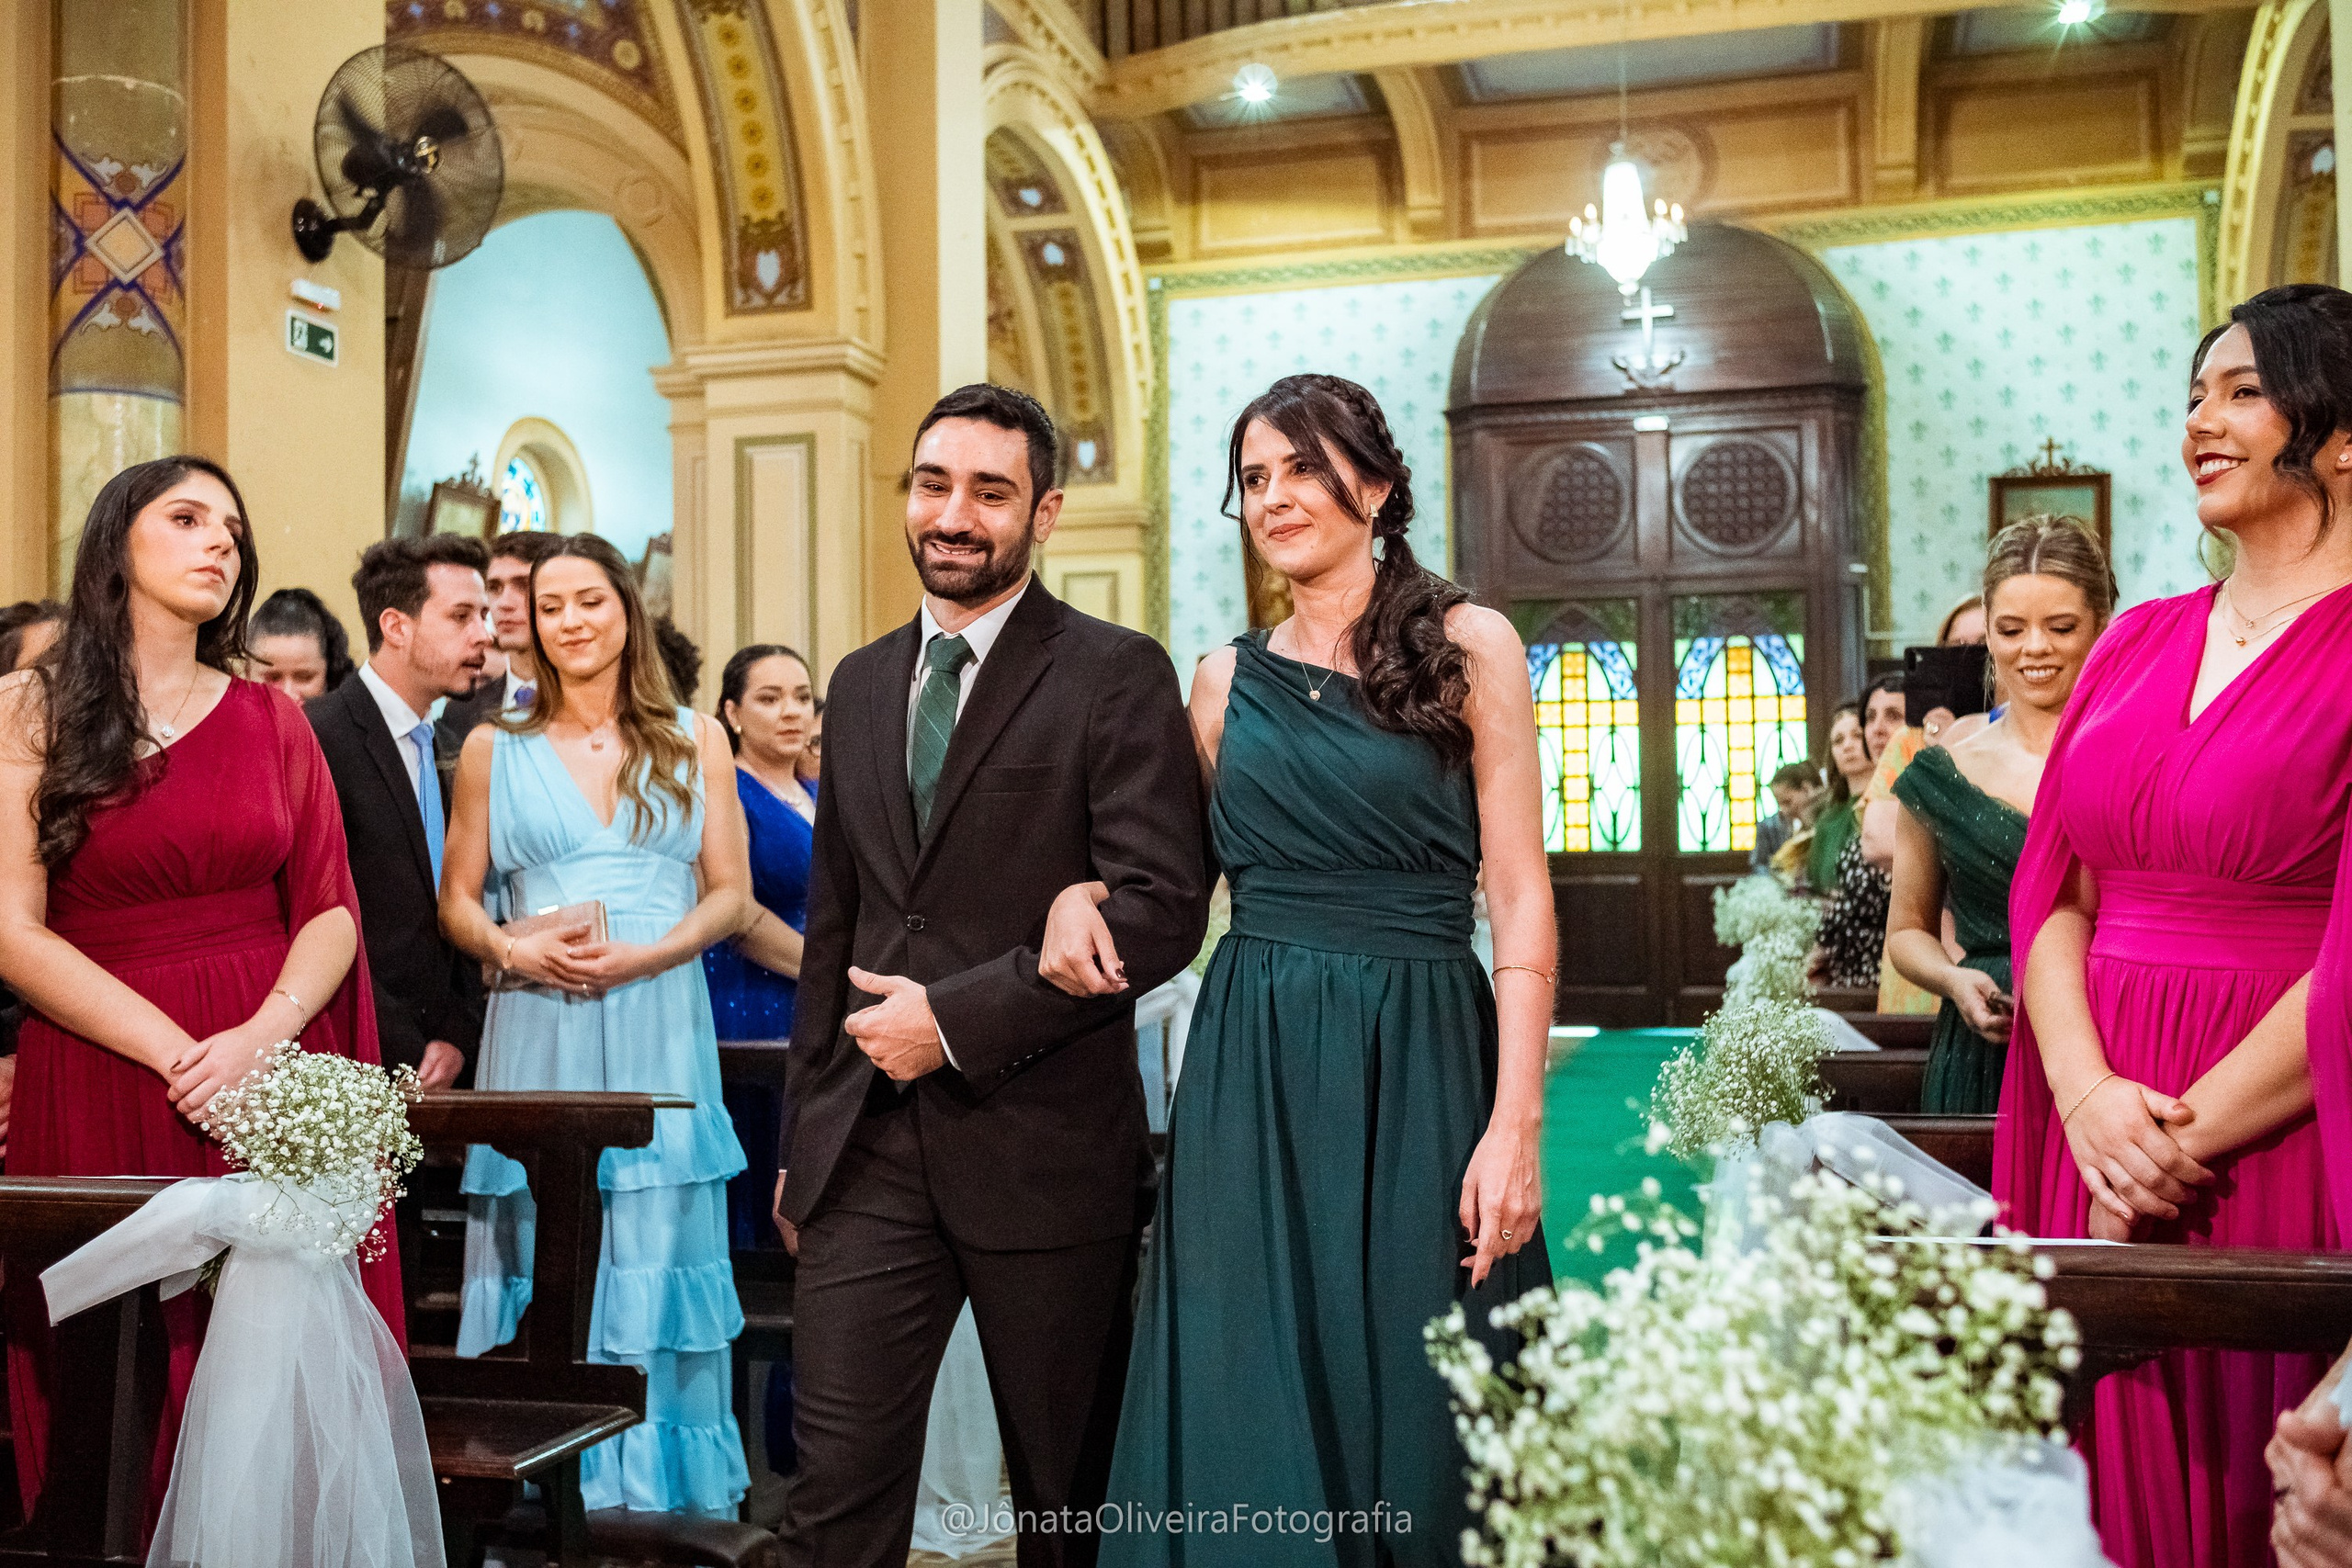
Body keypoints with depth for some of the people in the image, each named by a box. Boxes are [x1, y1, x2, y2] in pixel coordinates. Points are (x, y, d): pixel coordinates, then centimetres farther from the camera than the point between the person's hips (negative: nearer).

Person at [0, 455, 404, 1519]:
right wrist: (177, 1053, -13)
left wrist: (263, 1035, -13)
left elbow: (331, 913, 5)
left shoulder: (272, 720, 11)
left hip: (274, 1077, 2)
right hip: (101, 1080, -2)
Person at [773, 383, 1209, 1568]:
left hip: (1043, 1147, -4)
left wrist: (956, 1018, -16)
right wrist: (801, 1132, 17)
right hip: (868, 1150, 4)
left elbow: (1162, 910, -15)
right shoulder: (860, 682, 13)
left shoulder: (1118, 676, -5)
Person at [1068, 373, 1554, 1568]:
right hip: (1251, 1066, 3)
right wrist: (1079, 891, -4)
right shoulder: (1226, 680, 10)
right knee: (1246, 1412, 6)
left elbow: (1520, 902, -6)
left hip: (1419, 1063, -3)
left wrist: (1515, 1123, -13)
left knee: (1416, 1406, 7)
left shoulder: (1468, 647, -1)